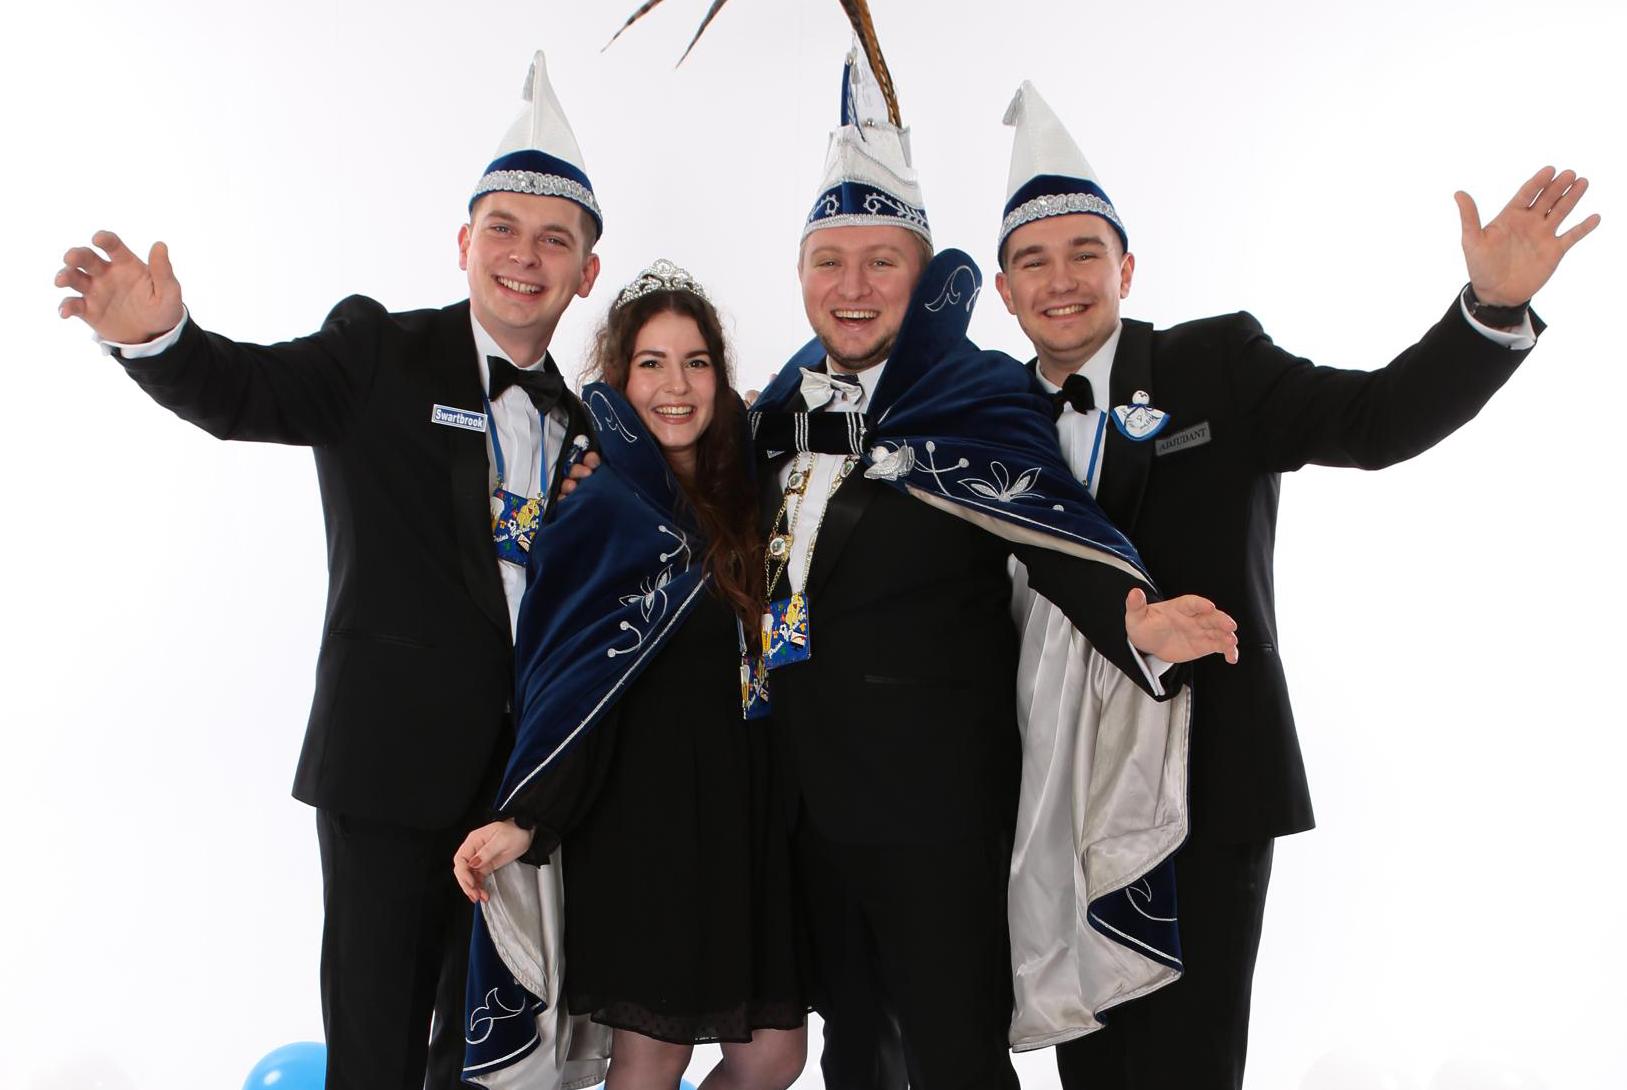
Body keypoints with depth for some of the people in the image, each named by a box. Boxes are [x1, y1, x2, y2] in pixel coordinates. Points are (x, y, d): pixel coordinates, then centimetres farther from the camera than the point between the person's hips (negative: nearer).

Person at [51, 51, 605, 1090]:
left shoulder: (580, 423, 10)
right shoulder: (380, 352, -5)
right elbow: (243, 392, -22)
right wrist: (157, 335, -40)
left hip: (525, 771, 5)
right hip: (393, 761, -4)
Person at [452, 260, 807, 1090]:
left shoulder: (741, 492, 9)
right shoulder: (603, 509, -8)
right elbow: (576, 680, -14)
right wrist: (526, 820, -23)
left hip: (742, 810, 6)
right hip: (641, 811, -6)